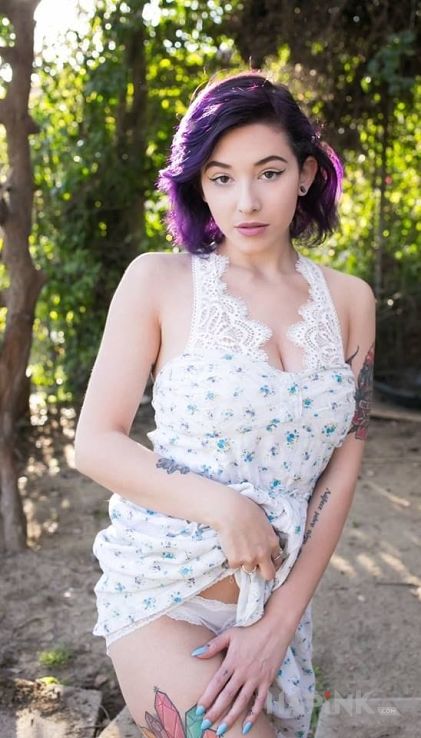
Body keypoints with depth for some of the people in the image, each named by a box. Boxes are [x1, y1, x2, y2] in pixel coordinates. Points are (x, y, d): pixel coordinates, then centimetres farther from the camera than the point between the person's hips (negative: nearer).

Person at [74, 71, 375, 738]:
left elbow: (342, 468, -1)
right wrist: (224, 507, -19)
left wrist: (282, 619, -8)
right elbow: (95, 443, -7)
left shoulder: (348, 300, 1)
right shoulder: (159, 281, -7)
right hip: (164, 594, -3)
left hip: (283, 599, 4)